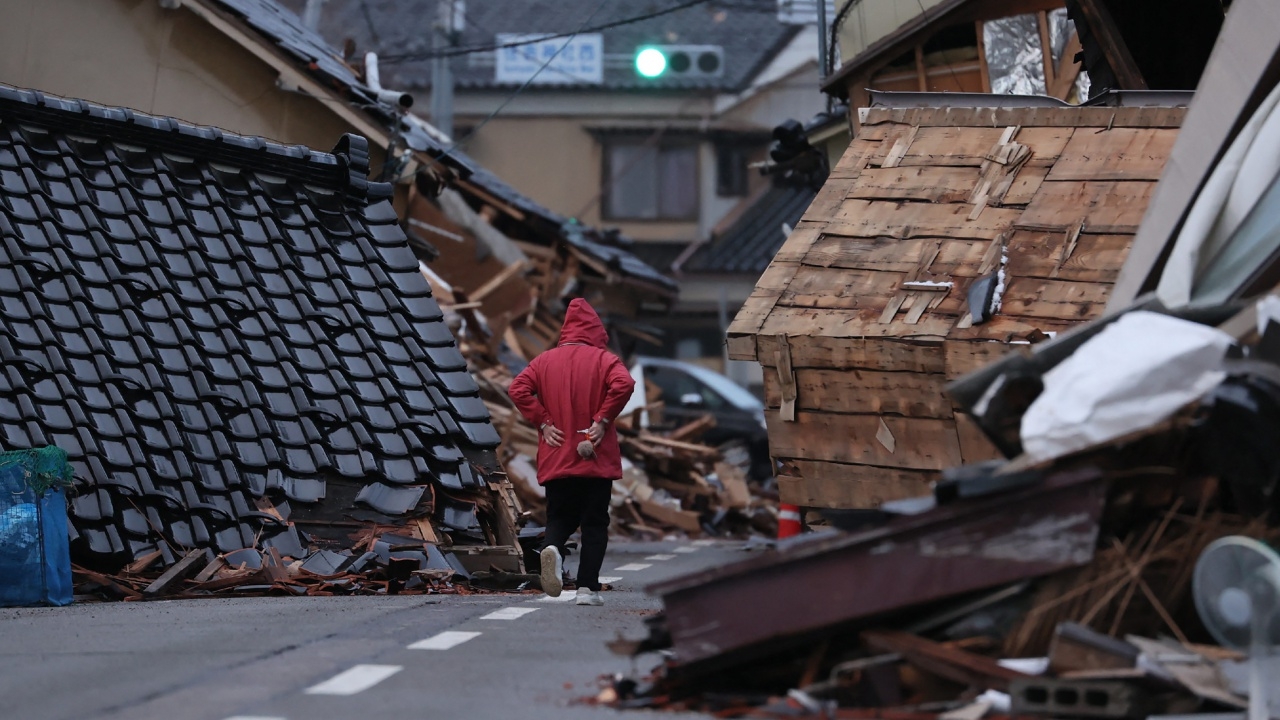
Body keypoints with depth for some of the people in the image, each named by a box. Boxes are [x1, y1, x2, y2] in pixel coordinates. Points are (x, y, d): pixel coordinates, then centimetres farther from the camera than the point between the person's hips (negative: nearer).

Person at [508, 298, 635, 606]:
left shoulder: (545, 361, 8)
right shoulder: (604, 359, 0)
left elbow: (518, 389, -5)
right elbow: (623, 385, -19)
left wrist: (543, 423, -2)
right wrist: (602, 420, -11)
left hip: (555, 461, 2)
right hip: (596, 459, -2)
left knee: (559, 519, 11)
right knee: (595, 523, 6)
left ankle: (552, 548, -22)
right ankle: (588, 588, -3)